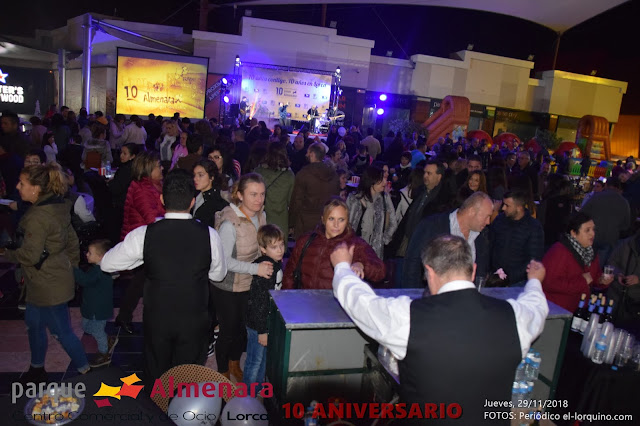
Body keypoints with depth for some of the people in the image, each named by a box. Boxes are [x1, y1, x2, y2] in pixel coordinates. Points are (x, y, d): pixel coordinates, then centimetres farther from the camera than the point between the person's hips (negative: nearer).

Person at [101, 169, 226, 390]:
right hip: (194, 321, 0)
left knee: (156, 377, 22)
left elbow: (107, 263, -2)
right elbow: (218, 274, 0)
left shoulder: (144, 235, -16)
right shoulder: (209, 235, -16)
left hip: (157, 320, 1)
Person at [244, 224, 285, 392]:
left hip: (269, 321, 9)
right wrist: (262, 330, -21)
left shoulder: (277, 264, 2)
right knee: (255, 361, 8)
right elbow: (259, 303, -25)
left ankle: (259, 385, 43)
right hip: (259, 323, -9)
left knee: (264, 357, 24)